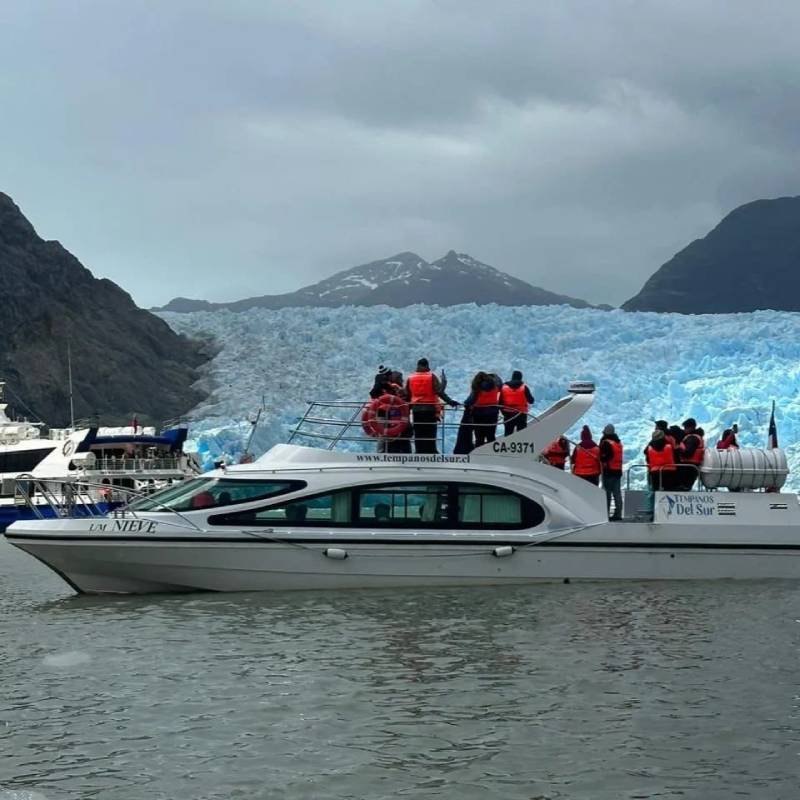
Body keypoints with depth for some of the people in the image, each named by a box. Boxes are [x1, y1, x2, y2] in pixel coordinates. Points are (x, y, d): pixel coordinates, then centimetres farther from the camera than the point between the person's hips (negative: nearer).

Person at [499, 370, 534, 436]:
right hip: (521, 414, -2)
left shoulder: (504, 387, 0)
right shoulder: (524, 387, -8)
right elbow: (531, 401, -7)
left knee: (508, 433, 10)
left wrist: (503, 412, 13)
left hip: (508, 414, 2)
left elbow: (500, 402, 1)